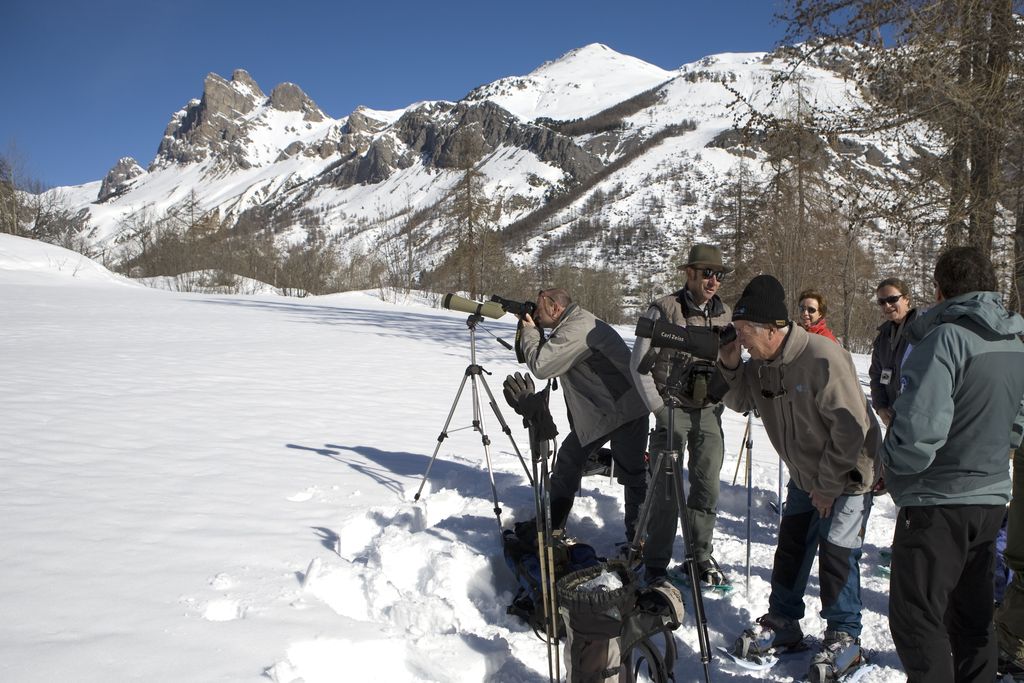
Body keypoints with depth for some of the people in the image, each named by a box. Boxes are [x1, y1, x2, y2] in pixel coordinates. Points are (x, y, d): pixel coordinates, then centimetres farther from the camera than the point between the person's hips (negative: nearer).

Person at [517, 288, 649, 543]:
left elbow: (541, 365, -22)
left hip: (623, 411, -10)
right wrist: (532, 331, 5)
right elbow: (550, 357, 19)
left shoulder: (577, 329, -21)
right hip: (595, 412, 10)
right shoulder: (574, 323, 11)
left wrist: (528, 332, -7)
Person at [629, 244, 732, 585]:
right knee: (666, 489, -2)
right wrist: (658, 407, -11)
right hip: (672, 409, -4)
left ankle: (701, 556, 21)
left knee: (708, 487, 7)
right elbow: (639, 363, -7)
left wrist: (721, 399, 3)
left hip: (709, 413, 4)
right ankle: (656, 562, 10)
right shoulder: (663, 310, -8)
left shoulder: (724, 313, 7)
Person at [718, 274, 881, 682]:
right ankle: (782, 623, 25)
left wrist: (830, 485, -20)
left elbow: (851, 427, -27)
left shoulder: (823, 358, -30)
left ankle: (844, 639, 11)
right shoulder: (760, 362, -7)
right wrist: (728, 368, -12)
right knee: (791, 546, 11)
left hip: (847, 473, -7)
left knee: (836, 552, -5)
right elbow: (740, 402, 8)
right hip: (804, 475, 7)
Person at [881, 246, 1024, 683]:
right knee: (972, 613, 19)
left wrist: (893, 464, -11)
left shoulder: (946, 337, -18)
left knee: (915, 616, 0)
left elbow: (920, 423, -27)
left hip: (938, 501, -8)